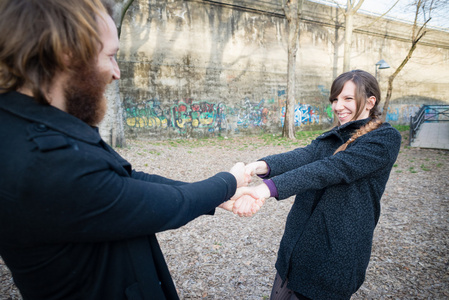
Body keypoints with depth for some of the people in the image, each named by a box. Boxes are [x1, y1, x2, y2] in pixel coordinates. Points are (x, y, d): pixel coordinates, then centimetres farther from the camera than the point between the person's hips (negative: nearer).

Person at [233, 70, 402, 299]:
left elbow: (332, 169, -27)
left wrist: (268, 187, -38)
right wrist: (262, 166, -32)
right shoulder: (331, 138, 9)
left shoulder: (386, 138, -10)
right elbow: (304, 156, -12)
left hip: (336, 255, -6)